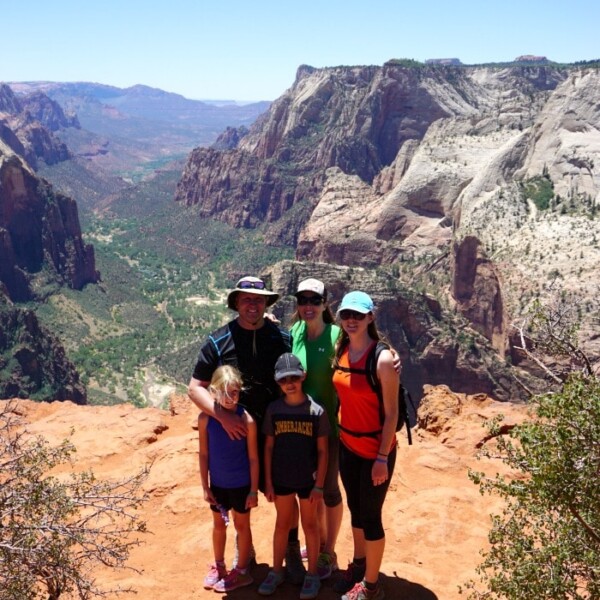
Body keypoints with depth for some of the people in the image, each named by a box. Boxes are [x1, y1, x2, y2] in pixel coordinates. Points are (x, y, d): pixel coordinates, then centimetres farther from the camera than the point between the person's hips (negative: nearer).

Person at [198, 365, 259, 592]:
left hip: (241, 484, -3)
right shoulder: (205, 418, -14)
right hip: (217, 484, 3)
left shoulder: (246, 420, -21)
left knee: (241, 525, 15)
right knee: (218, 524, 21)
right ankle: (218, 567, 42)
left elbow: (253, 457, -13)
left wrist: (254, 490, -9)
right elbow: (204, 454, -5)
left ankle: (241, 572, 32)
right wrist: (205, 486, -1)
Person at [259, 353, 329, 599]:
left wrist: (319, 485, -8)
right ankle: (276, 571, 33)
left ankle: (312, 574, 28)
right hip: (281, 479, 2)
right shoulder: (273, 409, -6)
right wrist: (268, 482, 0)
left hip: (308, 480, -2)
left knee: (309, 525, 13)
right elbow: (269, 447, 1)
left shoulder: (316, 411, -13)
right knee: (282, 524, 17)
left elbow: (322, 451, -8)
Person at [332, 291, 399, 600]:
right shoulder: (340, 351, 0)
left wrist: (382, 458, -16)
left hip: (375, 450, -6)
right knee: (355, 508, 21)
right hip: (347, 445, 6)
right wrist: (335, 437, 8)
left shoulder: (382, 359, -20)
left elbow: (391, 413, -16)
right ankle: (358, 564, 42)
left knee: (370, 515, 6)